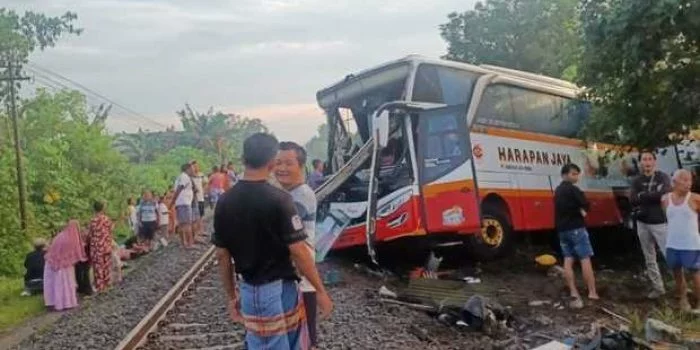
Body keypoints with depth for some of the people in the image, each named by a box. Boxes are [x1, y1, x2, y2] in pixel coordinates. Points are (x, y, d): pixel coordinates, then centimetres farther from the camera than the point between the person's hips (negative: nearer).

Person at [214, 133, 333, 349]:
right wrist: (320, 290, -7)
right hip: (279, 289, -5)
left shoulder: (225, 202, -1)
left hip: (248, 290, 5)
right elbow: (298, 252, -17)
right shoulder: (278, 199, -18)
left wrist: (231, 295, 15)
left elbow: (222, 255, 4)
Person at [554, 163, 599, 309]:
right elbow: (585, 205, -16)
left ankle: (574, 294, -1)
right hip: (576, 228, -8)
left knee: (568, 260, 2)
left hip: (562, 229, 8)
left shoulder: (558, 190, 17)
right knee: (585, 259, -4)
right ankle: (592, 293, -3)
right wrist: (581, 210, 4)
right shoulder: (572, 189, -11)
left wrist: (578, 210, 8)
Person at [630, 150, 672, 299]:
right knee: (649, 258, 9)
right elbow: (632, 199, -9)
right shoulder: (637, 180, 7)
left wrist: (643, 195, -13)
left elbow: (665, 195, -21)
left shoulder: (663, 177, -2)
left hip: (660, 222, -4)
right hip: (642, 223, 4)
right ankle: (657, 287, 18)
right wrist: (654, 195, -16)